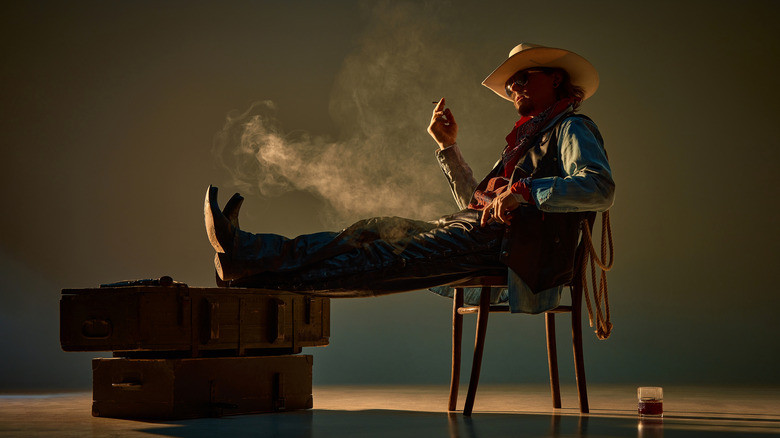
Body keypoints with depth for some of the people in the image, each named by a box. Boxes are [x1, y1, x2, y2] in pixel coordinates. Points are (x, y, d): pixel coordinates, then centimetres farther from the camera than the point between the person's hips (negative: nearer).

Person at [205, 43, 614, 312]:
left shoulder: (572, 128, 5)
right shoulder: (526, 138, 33)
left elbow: (599, 188, -15)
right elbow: (476, 203, 30)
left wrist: (522, 191, -23)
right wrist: (449, 146, 21)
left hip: (512, 244, -9)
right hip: (485, 234, 9)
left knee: (393, 258, -21)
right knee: (377, 230, -7)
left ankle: (265, 274, -29)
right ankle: (249, 255, -18)